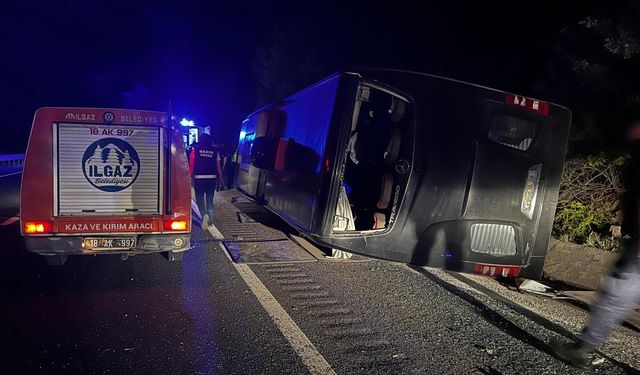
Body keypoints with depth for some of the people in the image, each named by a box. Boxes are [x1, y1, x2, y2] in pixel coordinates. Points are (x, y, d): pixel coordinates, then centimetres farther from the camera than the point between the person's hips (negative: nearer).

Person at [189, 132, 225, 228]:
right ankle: (210, 219, 15)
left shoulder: (195, 149, -2)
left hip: (199, 178, -2)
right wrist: (221, 179, 10)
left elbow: (191, 165, -5)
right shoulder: (215, 151, 2)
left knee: (200, 199, 7)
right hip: (212, 178, 2)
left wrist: (191, 177, 0)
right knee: (210, 199, 14)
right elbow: (218, 167, 2)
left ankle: (204, 215, -17)